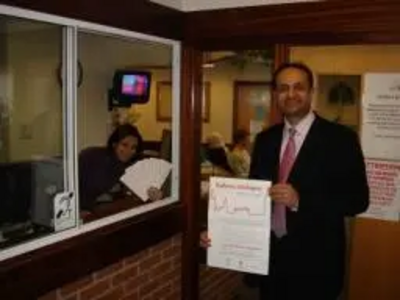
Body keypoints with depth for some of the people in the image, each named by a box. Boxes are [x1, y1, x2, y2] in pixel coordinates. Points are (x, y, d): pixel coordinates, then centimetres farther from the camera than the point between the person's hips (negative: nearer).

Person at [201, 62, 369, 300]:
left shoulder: (340, 138, -9)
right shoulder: (265, 139, 5)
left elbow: (358, 199, -12)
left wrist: (300, 200, -25)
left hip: (315, 261, -4)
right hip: (270, 255, 4)